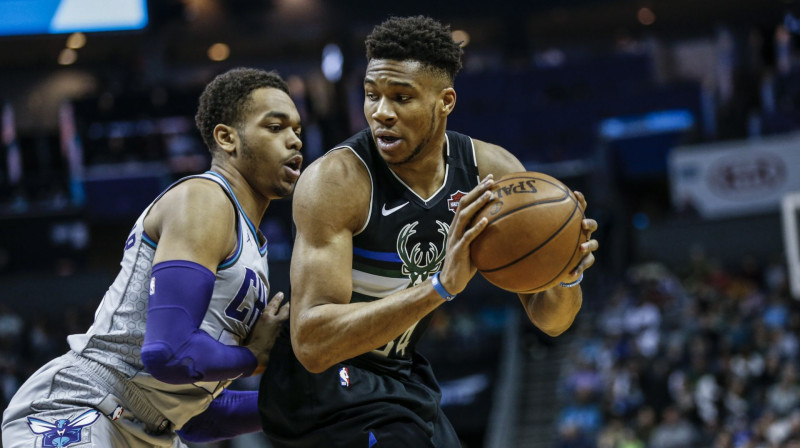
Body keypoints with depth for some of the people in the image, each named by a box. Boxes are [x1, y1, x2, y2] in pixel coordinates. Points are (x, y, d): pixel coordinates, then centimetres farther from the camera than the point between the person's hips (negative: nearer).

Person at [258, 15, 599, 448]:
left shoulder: (494, 173, -9)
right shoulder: (335, 180, -25)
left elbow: (547, 319, -3)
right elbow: (311, 342, -34)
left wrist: (566, 278, -27)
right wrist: (441, 286, -43)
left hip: (399, 375, 7)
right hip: (319, 381, -7)